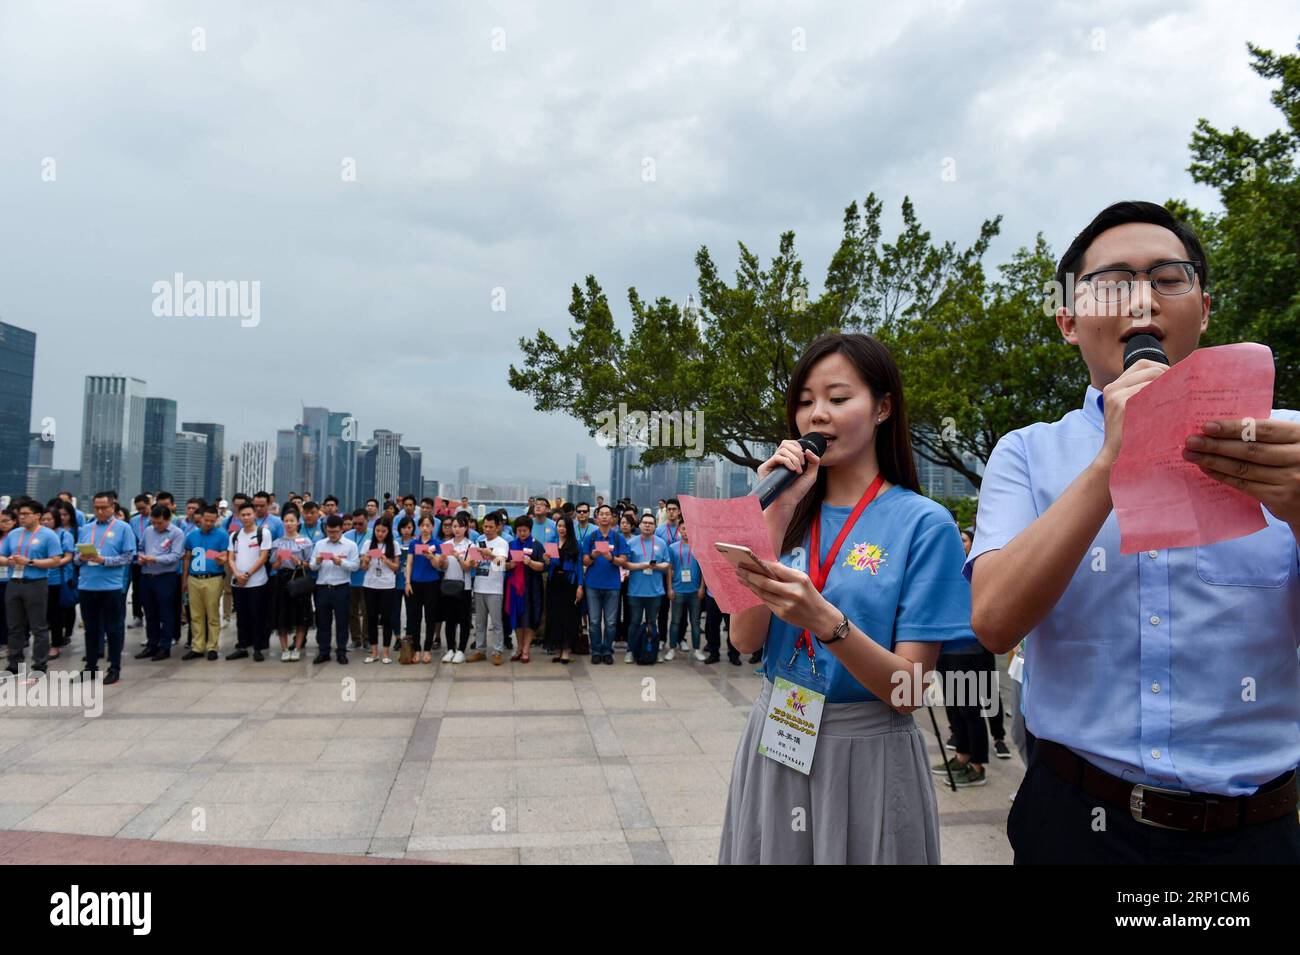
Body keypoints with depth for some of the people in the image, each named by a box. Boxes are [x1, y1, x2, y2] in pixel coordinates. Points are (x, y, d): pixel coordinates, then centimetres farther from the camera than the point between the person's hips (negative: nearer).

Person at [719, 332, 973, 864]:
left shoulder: (924, 523, -11)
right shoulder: (794, 511, 2)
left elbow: (909, 692, -14)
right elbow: (745, 640, -8)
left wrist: (824, 620, -31)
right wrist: (778, 511, -13)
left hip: (868, 755, -4)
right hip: (773, 744, 4)